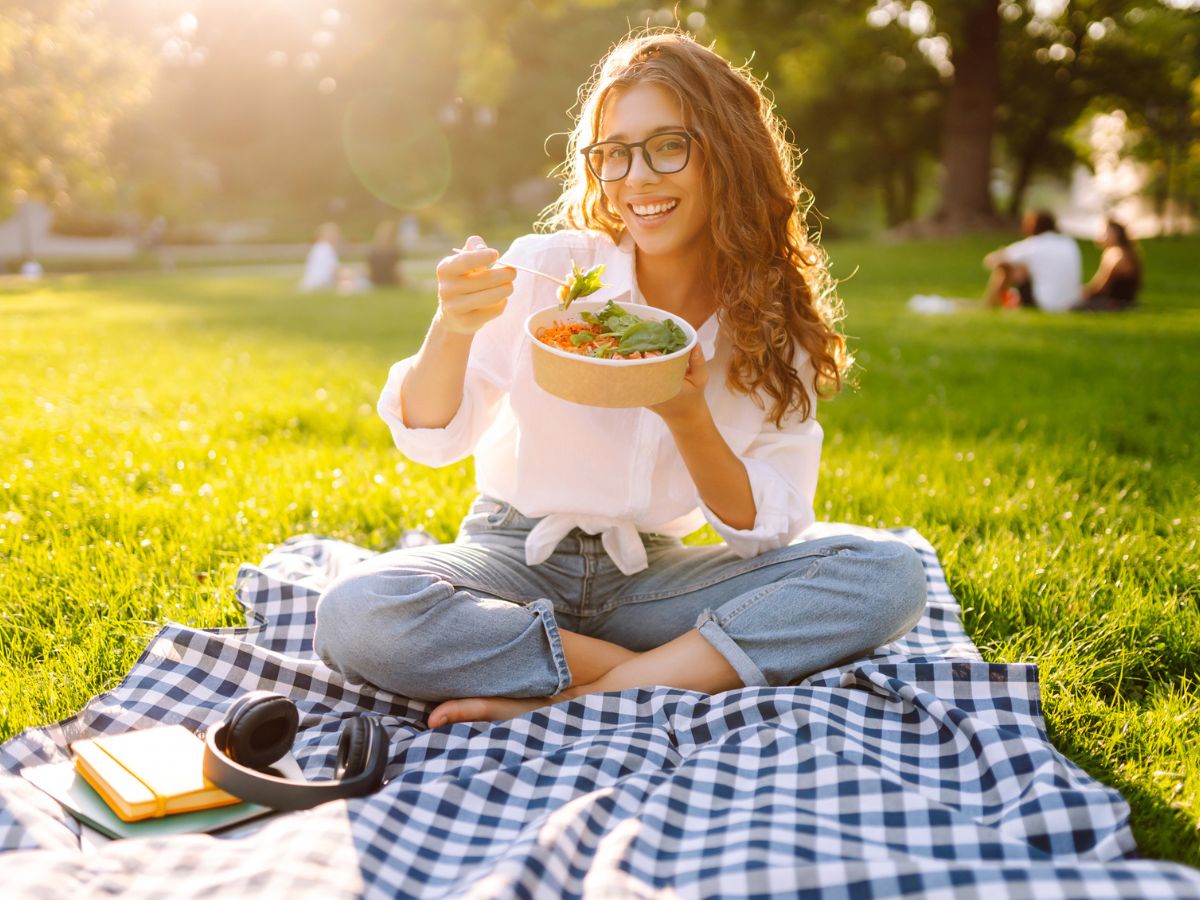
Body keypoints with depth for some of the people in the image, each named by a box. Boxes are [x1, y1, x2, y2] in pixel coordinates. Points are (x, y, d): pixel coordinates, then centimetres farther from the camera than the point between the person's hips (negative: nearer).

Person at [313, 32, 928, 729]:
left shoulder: (775, 323, -4)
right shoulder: (549, 269, -9)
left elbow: (767, 528, -6)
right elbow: (431, 437, -7)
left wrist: (688, 418, -24)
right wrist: (453, 329, -28)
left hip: (650, 576, 2)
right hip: (519, 559, -1)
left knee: (891, 576, -20)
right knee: (358, 615, -32)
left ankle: (578, 702, -23)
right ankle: (681, 672, -18)